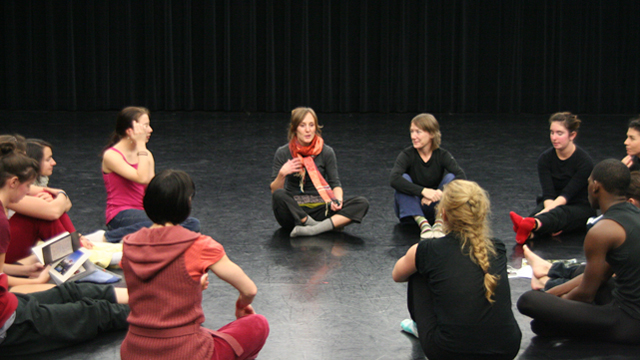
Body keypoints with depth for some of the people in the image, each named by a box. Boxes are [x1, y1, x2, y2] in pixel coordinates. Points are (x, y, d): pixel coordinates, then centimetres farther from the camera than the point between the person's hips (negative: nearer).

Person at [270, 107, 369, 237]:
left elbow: (335, 183, 2)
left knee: (362, 203, -21)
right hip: (293, 210, -2)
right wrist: (282, 174, -24)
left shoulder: (326, 152, 1)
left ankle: (313, 229, -34)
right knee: (279, 195, -36)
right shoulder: (283, 153, -1)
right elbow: (274, 191, -4)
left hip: (320, 209, 2)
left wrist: (338, 200, -19)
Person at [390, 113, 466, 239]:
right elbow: (394, 179, -33)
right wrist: (423, 191, -44)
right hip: (411, 207, -1)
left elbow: (462, 176, -26)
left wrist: (440, 192, -42)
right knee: (404, 178, -27)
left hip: (434, 207, 1)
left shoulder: (442, 155, -9)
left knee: (451, 177, -21)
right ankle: (422, 223, -36)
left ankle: (439, 223, -30)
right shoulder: (407, 155, -13)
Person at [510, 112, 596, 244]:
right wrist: (552, 224, -33)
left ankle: (531, 225, -71)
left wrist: (544, 212, -41)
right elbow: (548, 194, -15)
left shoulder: (584, 161, -15)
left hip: (581, 209, -4)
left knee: (561, 212, -37)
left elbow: (567, 195, -25)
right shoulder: (545, 158, -4)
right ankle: (528, 230, -68)